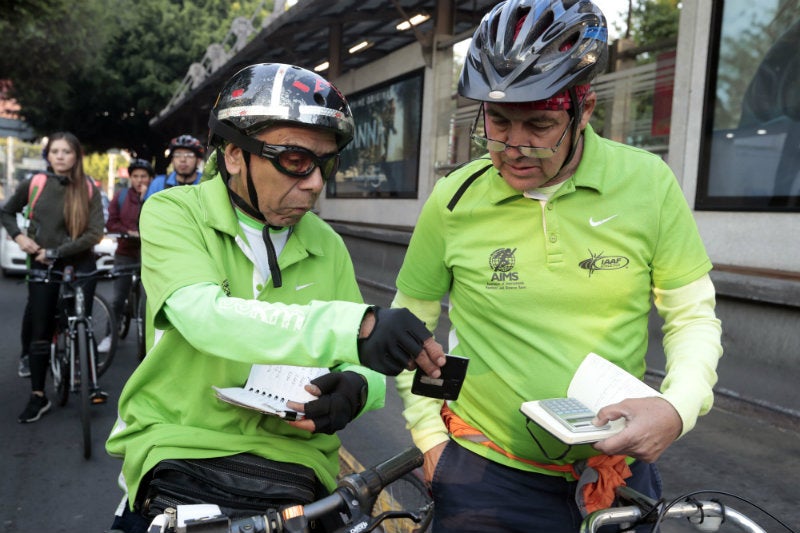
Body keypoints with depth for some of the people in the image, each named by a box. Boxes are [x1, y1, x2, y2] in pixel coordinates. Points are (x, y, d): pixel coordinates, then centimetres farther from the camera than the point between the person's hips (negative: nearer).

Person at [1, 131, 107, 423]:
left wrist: (56, 251, -16)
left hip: (79, 263, -1)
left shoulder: (88, 189, -7)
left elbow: (95, 234, -13)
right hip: (42, 265, 1)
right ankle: (38, 396, 12)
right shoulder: (33, 184, -3)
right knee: (40, 333, 3)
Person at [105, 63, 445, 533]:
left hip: (291, 454, 3)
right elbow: (206, 317, -23)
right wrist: (356, 326, -36)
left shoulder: (328, 246, 5)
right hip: (181, 442, -2)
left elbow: (363, 367, 6)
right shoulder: (173, 214, -5)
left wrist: (357, 388, -18)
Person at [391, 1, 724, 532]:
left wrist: (678, 408, -18)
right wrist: (430, 437, -1)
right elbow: (408, 325, 2)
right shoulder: (454, 201, -10)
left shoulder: (648, 183, -10)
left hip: (617, 472, 1)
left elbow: (694, 317, -1)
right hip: (486, 473, -1)